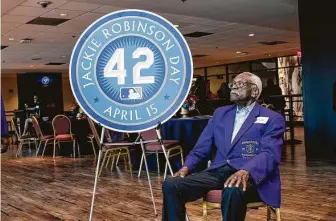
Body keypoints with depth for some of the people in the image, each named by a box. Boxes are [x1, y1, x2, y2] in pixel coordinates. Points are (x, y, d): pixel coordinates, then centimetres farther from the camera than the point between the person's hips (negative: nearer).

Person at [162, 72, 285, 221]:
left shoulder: (273, 119, 4)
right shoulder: (220, 113, 21)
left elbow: (269, 154, -12)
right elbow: (202, 147, 17)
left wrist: (246, 171, -32)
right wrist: (187, 166, -3)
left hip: (252, 175, -4)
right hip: (218, 171, 5)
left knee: (232, 191, -40)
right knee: (171, 185, -19)